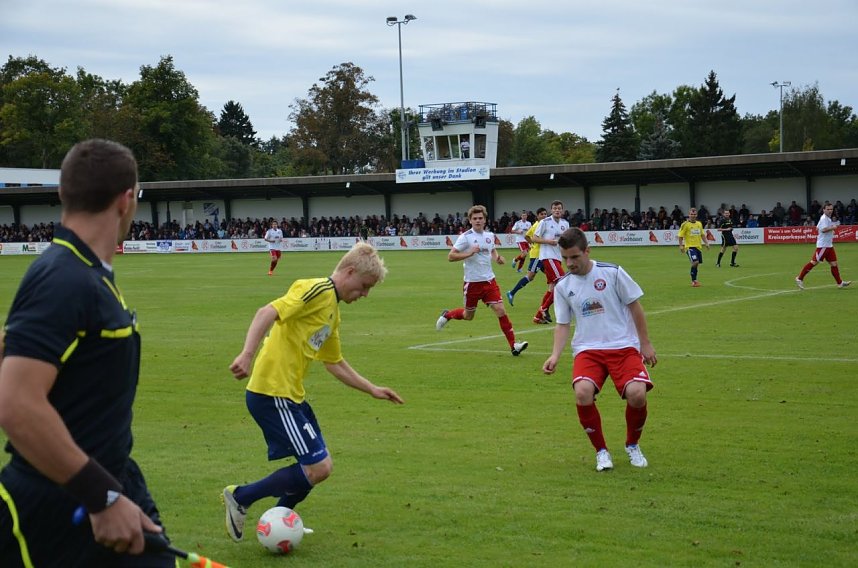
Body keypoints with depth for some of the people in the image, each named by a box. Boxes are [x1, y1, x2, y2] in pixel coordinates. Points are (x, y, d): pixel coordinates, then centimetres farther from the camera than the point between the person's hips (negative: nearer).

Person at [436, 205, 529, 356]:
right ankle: (447, 315, 43)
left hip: (489, 280, 4)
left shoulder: (490, 235, 5)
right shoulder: (466, 237, -11)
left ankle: (513, 345, -10)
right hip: (472, 282, -4)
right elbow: (451, 256, -14)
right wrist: (469, 253, -26)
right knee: (468, 316, 12)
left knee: (500, 310, -10)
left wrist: (497, 258, 4)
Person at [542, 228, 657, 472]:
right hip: (587, 349, 2)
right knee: (583, 393, -29)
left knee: (636, 394, -25)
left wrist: (645, 344, 4)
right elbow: (562, 325, 10)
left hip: (624, 345, -2)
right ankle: (601, 451, -3)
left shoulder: (612, 273, -5)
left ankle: (632, 445, 9)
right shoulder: (562, 286, 5)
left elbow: (635, 307, 3)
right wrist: (555, 355, -6)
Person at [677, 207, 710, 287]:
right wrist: (681, 246, -13)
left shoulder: (699, 224, 12)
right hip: (690, 246, -6)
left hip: (698, 246, 6)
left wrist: (706, 243, 11)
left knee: (696, 263, 8)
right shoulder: (685, 224, -6)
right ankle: (694, 280, -8)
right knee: (695, 262, -20)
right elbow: (680, 236, -6)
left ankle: (694, 280, 23)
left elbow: (702, 234, 21)